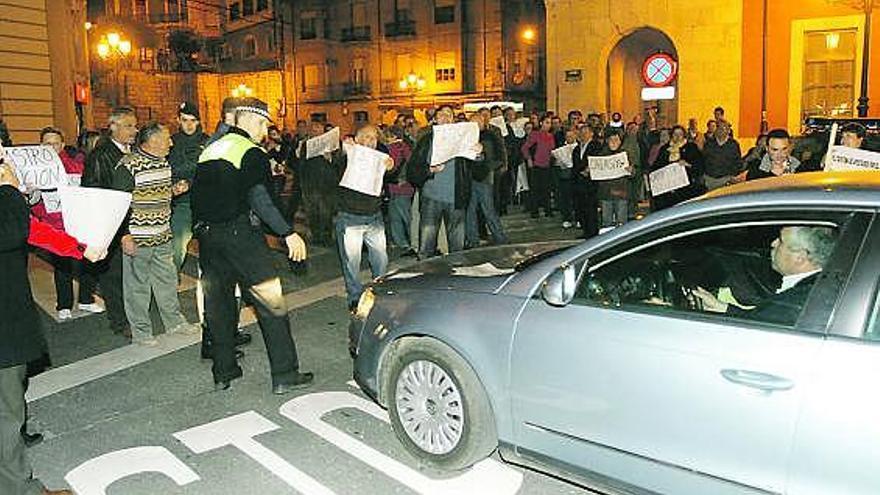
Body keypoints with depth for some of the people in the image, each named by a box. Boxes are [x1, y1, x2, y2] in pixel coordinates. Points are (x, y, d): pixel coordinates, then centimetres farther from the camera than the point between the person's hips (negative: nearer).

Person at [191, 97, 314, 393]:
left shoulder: (210, 150, 16)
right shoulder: (252, 153, -7)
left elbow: (197, 194, 17)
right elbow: (258, 199, -19)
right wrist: (288, 233, -21)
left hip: (206, 234, 8)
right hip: (238, 232, -8)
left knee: (218, 304, 15)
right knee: (271, 301, -2)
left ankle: (223, 372, 24)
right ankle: (284, 375, 0)